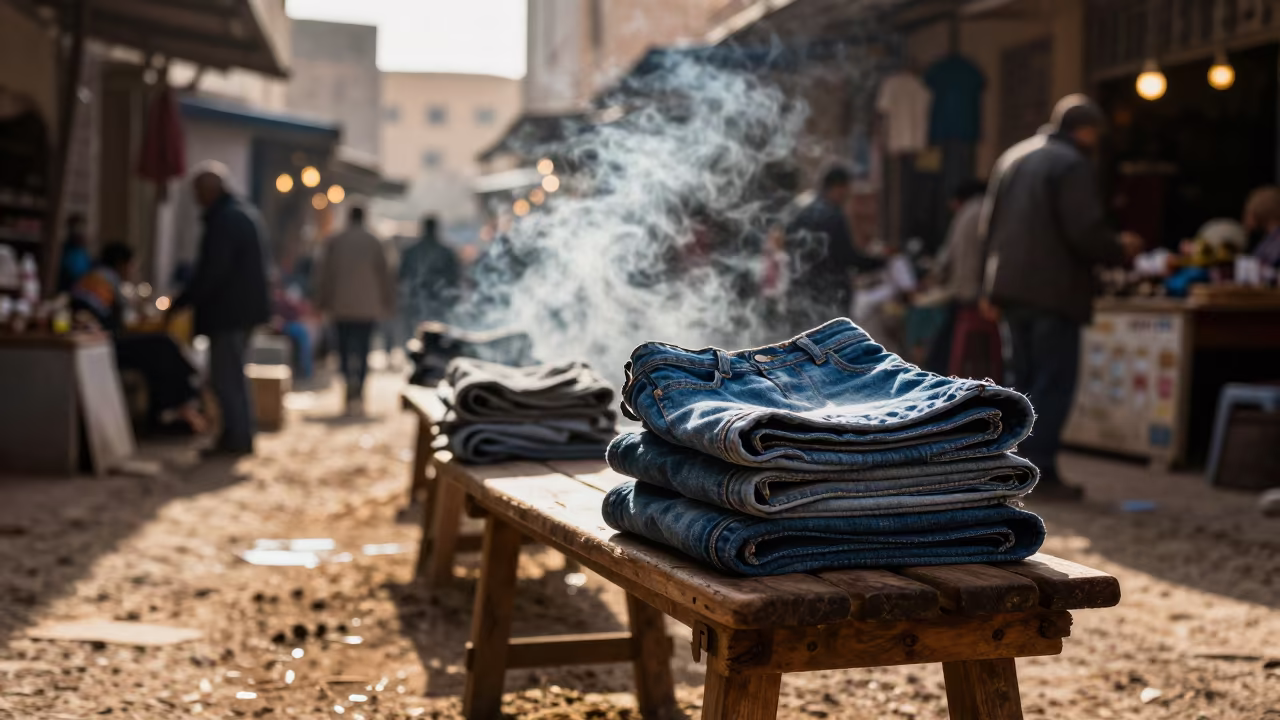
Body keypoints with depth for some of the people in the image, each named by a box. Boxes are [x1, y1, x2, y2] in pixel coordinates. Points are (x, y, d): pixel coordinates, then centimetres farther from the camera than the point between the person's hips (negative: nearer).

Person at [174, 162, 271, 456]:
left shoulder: (224, 220, -19)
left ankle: (236, 438, -1)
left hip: (227, 311, -11)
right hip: (245, 307, 11)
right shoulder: (246, 214, 14)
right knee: (234, 374, 17)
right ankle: (240, 436, 23)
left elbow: (211, 270, -23)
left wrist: (181, 302, -15)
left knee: (225, 377, -4)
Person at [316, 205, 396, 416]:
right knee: (362, 349, 1)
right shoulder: (375, 243, 0)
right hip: (368, 306, 0)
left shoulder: (334, 242, 2)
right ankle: (357, 394, -11)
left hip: (341, 306, 0)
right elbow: (385, 274, 3)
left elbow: (324, 274, 4)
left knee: (345, 348, 9)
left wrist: (322, 302, 12)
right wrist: (388, 302, 11)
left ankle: (350, 380, -12)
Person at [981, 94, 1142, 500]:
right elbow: (1086, 233, -18)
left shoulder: (1013, 158, 15)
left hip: (1010, 287, 8)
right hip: (1053, 291, -8)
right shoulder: (1072, 164, -11)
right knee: (1054, 383, -4)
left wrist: (992, 289, 20)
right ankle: (1041, 471, -6)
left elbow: (989, 223, 17)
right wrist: (1121, 250, 1)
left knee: (1024, 379, 14)